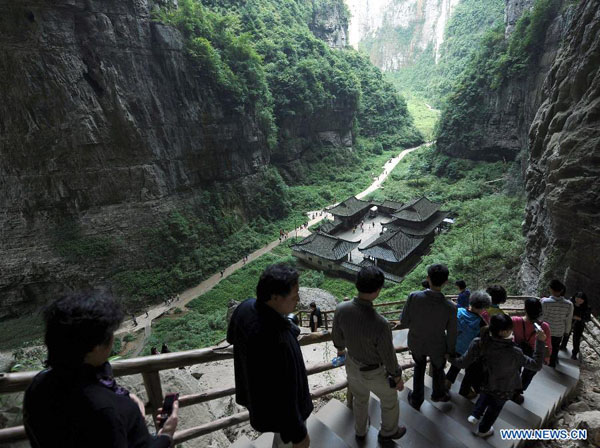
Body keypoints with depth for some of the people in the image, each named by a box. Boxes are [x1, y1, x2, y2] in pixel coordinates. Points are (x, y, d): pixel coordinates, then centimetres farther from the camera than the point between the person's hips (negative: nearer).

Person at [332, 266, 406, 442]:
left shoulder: (341, 309, -27)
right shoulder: (380, 324, -43)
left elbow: (337, 335, -6)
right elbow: (389, 356, -24)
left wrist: (340, 348, 18)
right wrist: (398, 378, -3)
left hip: (352, 365, 4)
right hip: (375, 373, -4)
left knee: (360, 398, 34)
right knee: (390, 401, 30)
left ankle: (361, 430, 60)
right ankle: (388, 431, 57)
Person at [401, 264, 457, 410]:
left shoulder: (413, 297, -31)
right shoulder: (450, 307, -30)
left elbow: (404, 323, -19)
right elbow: (451, 334, -14)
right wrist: (450, 351, 5)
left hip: (416, 343, 1)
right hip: (437, 347, 0)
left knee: (419, 367, 31)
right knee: (438, 369, 31)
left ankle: (416, 400, 46)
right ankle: (438, 394, 59)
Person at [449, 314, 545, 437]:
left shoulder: (479, 343, -30)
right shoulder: (514, 352, -37)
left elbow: (463, 363, -20)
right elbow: (536, 365, -22)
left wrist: (450, 358, 1)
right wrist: (540, 342, -19)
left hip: (486, 384, 2)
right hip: (503, 390, -2)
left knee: (485, 395, 38)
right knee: (495, 407, 29)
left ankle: (475, 416, 55)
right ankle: (483, 430, 54)